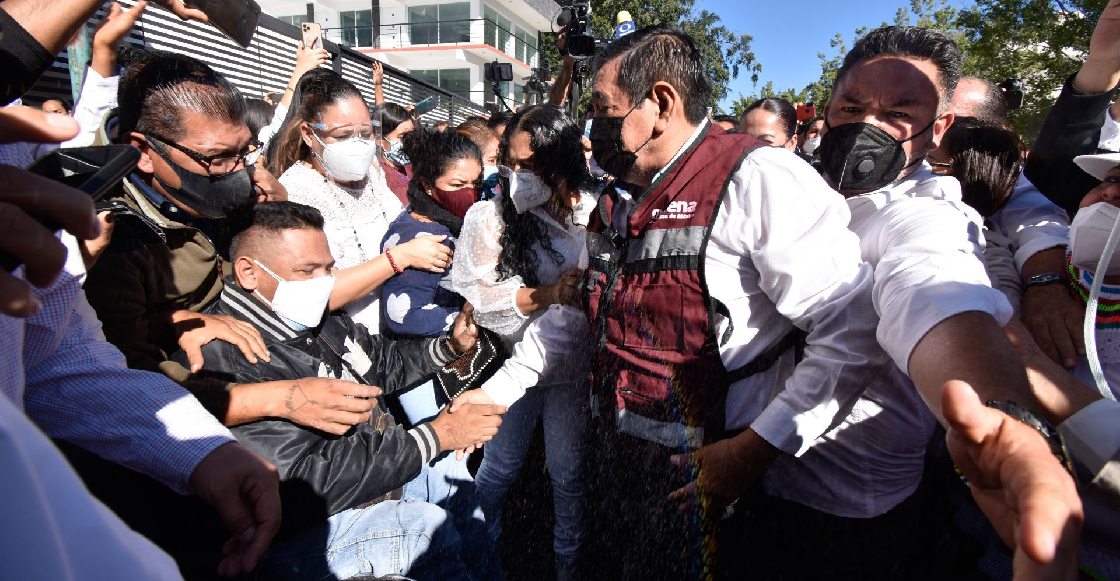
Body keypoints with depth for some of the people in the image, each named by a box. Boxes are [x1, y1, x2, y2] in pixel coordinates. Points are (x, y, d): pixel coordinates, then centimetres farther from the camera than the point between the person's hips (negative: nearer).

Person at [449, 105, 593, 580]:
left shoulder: (593, 211, -4)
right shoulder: (489, 216, -9)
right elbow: (475, 294, -15)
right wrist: (548, 295, -23)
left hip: (574, 362, 1)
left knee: (569, 471, 15)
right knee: (501, 466, 15)